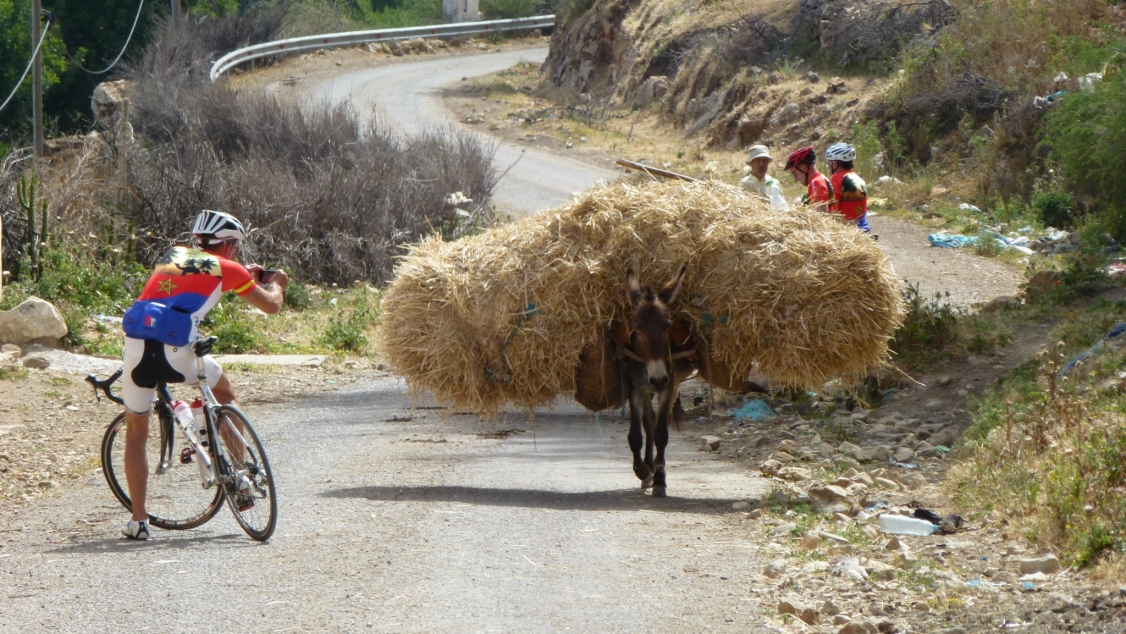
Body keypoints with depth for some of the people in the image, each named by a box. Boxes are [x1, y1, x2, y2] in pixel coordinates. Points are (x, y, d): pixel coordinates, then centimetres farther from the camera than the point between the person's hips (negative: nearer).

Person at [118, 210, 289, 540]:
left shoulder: (173, 255, 24)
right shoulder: (226, 269, 11)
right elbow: (271, 305, 21)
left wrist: (247, 275, 54)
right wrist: (277, 284, 44)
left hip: (136, 347, 3)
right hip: (176, 352, -3)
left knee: (136, 433, 17)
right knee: (224, 396, 27)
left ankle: (138, 521, 10)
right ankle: (240, 479, 25)